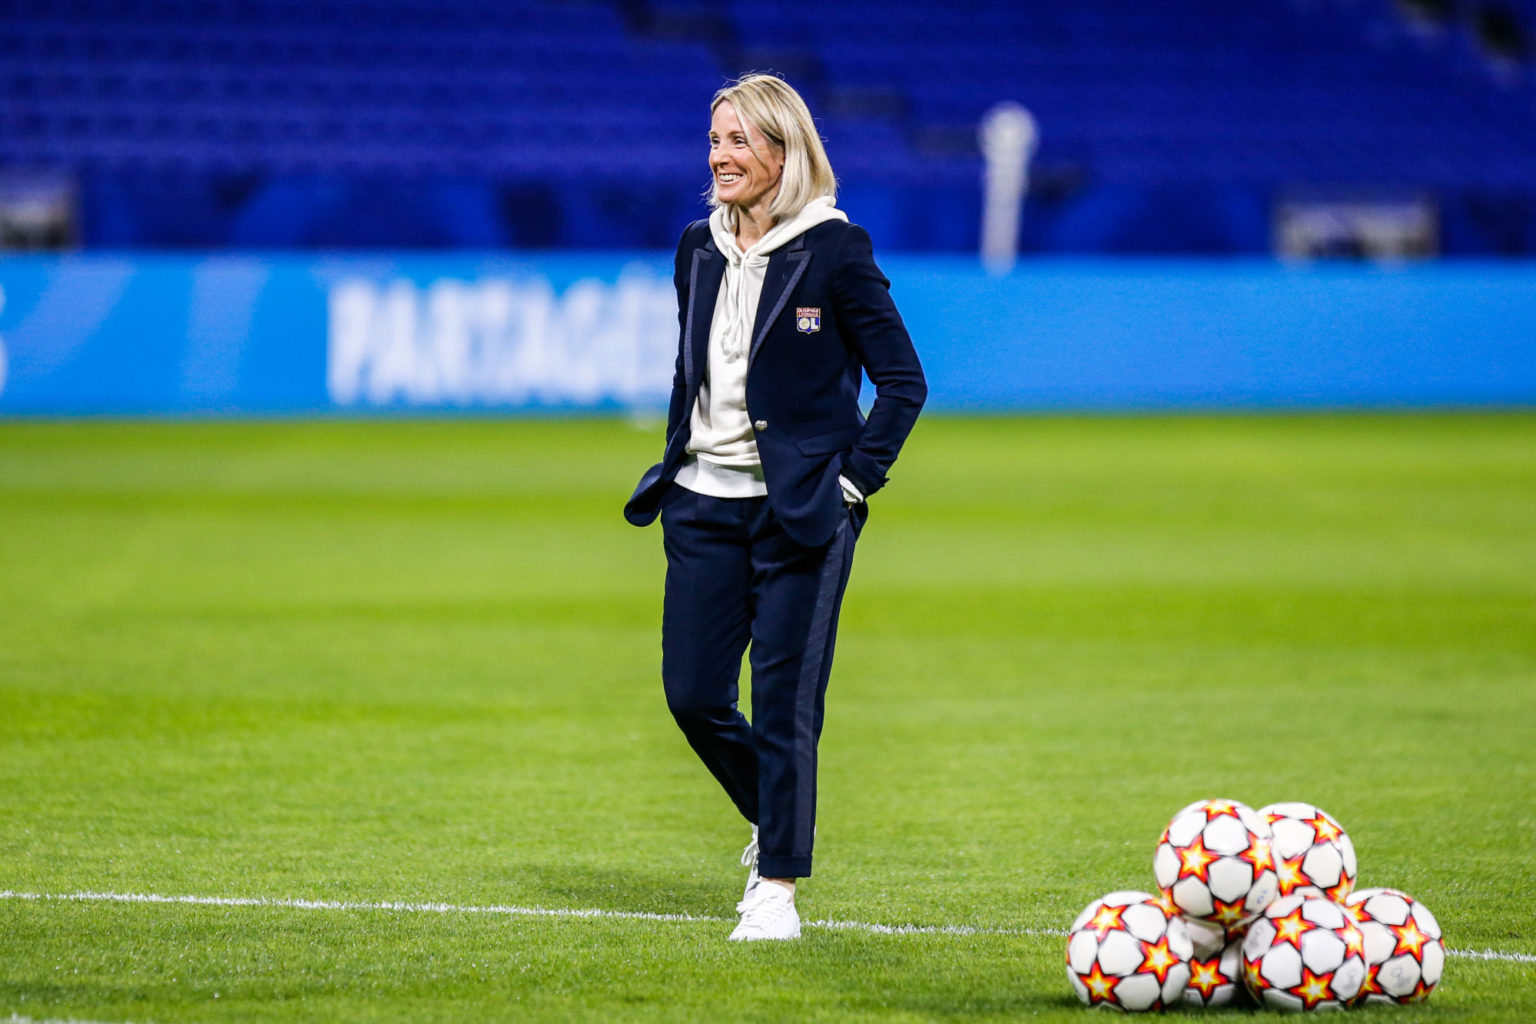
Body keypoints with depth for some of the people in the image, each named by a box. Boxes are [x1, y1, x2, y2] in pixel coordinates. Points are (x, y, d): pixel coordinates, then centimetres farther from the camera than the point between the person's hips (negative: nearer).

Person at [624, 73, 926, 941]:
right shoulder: (701, 249, 10)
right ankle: (774, 819, 29)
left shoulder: (833, 250, -8)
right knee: (693, 695, 3)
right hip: (706, 507, 6)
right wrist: (676, 463, 14)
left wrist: (855, 478, -10)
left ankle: (778, 886, 5)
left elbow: (903, 380, -5)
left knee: (785, 703, -4)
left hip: (799, 511, -6)